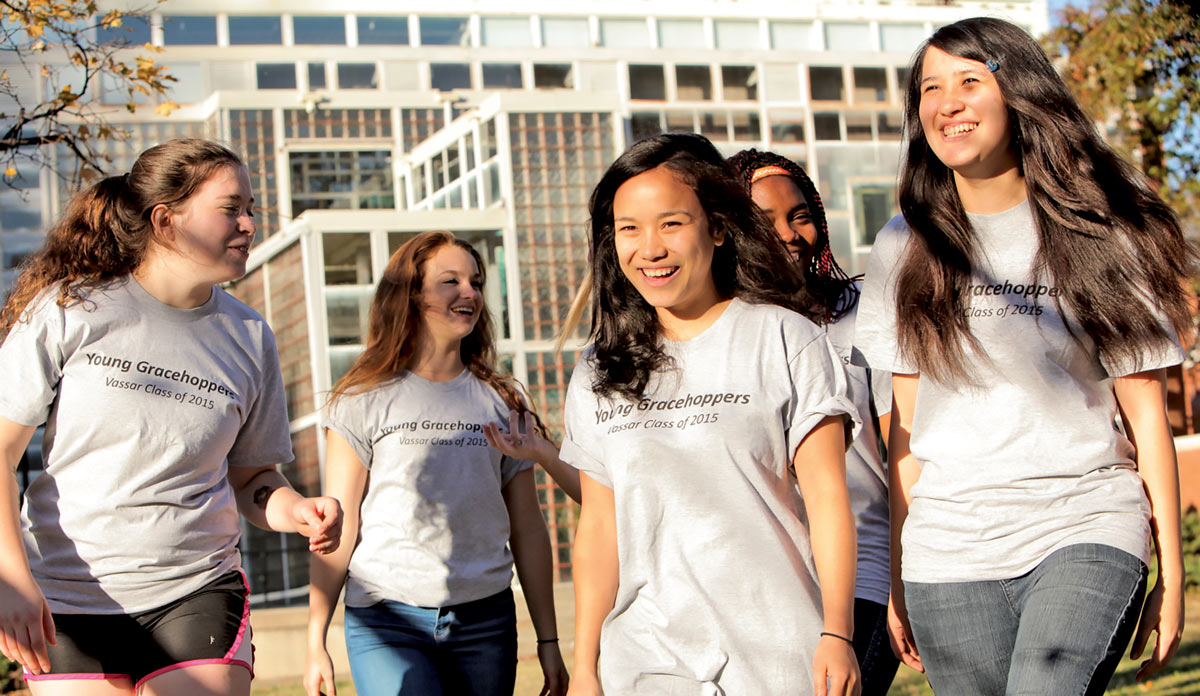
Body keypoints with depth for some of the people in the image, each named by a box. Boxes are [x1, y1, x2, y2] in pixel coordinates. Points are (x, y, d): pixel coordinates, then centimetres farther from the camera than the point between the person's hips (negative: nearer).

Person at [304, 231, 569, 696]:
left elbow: (528, 529, 11)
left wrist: (548, 641, 10)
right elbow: (339, 528, 1)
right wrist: (316, 641, -4)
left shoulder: (501, 402, 12)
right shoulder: (365, 401, 3)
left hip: (486, 619, 3)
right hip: (389, 622, -3)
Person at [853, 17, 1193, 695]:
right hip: (949, 548, 3)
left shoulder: (1097, 235, 3)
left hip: (1085, 532, -3)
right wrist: (898, 574, 10)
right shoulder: (906, 247, 10)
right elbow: (907, 422, 12)